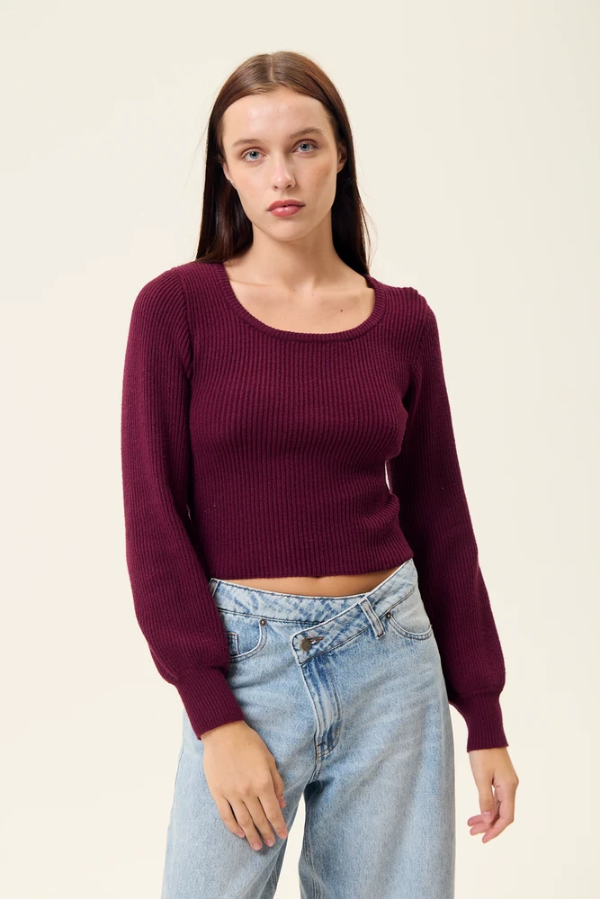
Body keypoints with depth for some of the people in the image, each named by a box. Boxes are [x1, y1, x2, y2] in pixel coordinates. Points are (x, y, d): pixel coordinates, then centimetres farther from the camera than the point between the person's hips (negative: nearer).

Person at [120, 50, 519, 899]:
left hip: (392, 665, 3)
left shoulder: (402, 319, 4)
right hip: (244, 666, -2)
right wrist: (214, 717, -13)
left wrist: (485, 718, 8)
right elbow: (154, 517, -7)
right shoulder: (177, 305, -4)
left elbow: (438, 519, 8)